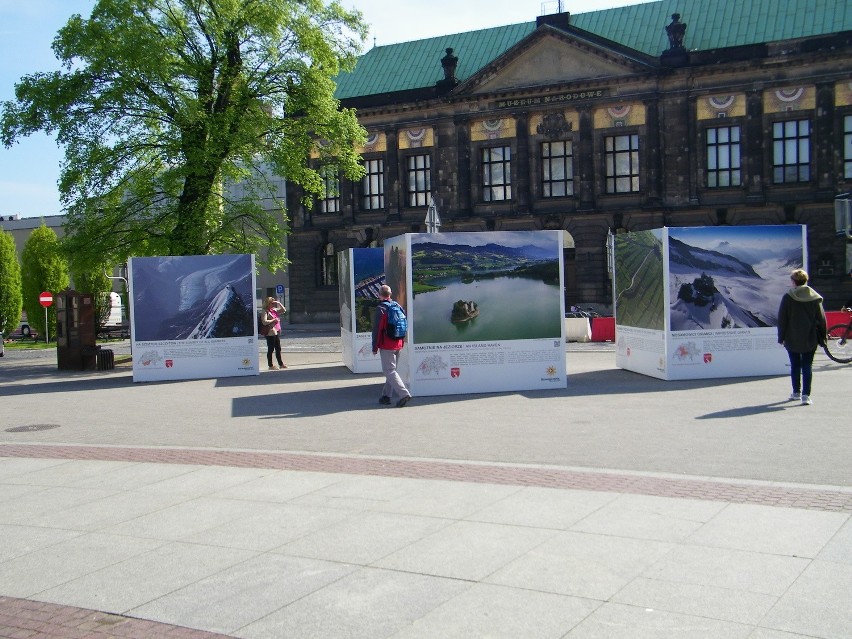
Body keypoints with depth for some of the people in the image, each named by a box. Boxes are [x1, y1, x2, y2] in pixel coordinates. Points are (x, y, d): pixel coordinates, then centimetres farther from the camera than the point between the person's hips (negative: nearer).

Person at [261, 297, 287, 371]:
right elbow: (264, 322, -21)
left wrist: (279, 303, 7)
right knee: (270, 349, -1)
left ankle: (281, 364, 21)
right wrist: (273, 320, -16)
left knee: (278, 349, 14)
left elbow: (284, 310, 17)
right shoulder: (265, 311, -10)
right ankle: (271, 365, 4)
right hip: (270, 333, -8)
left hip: (277, 332, 8)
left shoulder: (275, 310, 14)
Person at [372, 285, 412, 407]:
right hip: (398, 345, 7)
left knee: (389, 371, -6)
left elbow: (377, 329, -12)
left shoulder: (380, 309, -12)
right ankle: (386, 395, 20)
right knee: (391, 369, 16)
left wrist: (375, 347, -6)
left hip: (386, 346, -7)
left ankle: (404, 394, -18)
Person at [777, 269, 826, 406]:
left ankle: (796, 393, 20)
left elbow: (782, 319, -6)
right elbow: (821, 319, 1)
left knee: (795, 366, 12)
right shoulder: (815, 298, -2)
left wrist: (781, 337, 2)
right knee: (807, 366, 4)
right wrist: (822, 337, 9)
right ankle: (806, 395, -4)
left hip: (792, 339, -1)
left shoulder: (788, 297, -8)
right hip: (810, 339, 1)